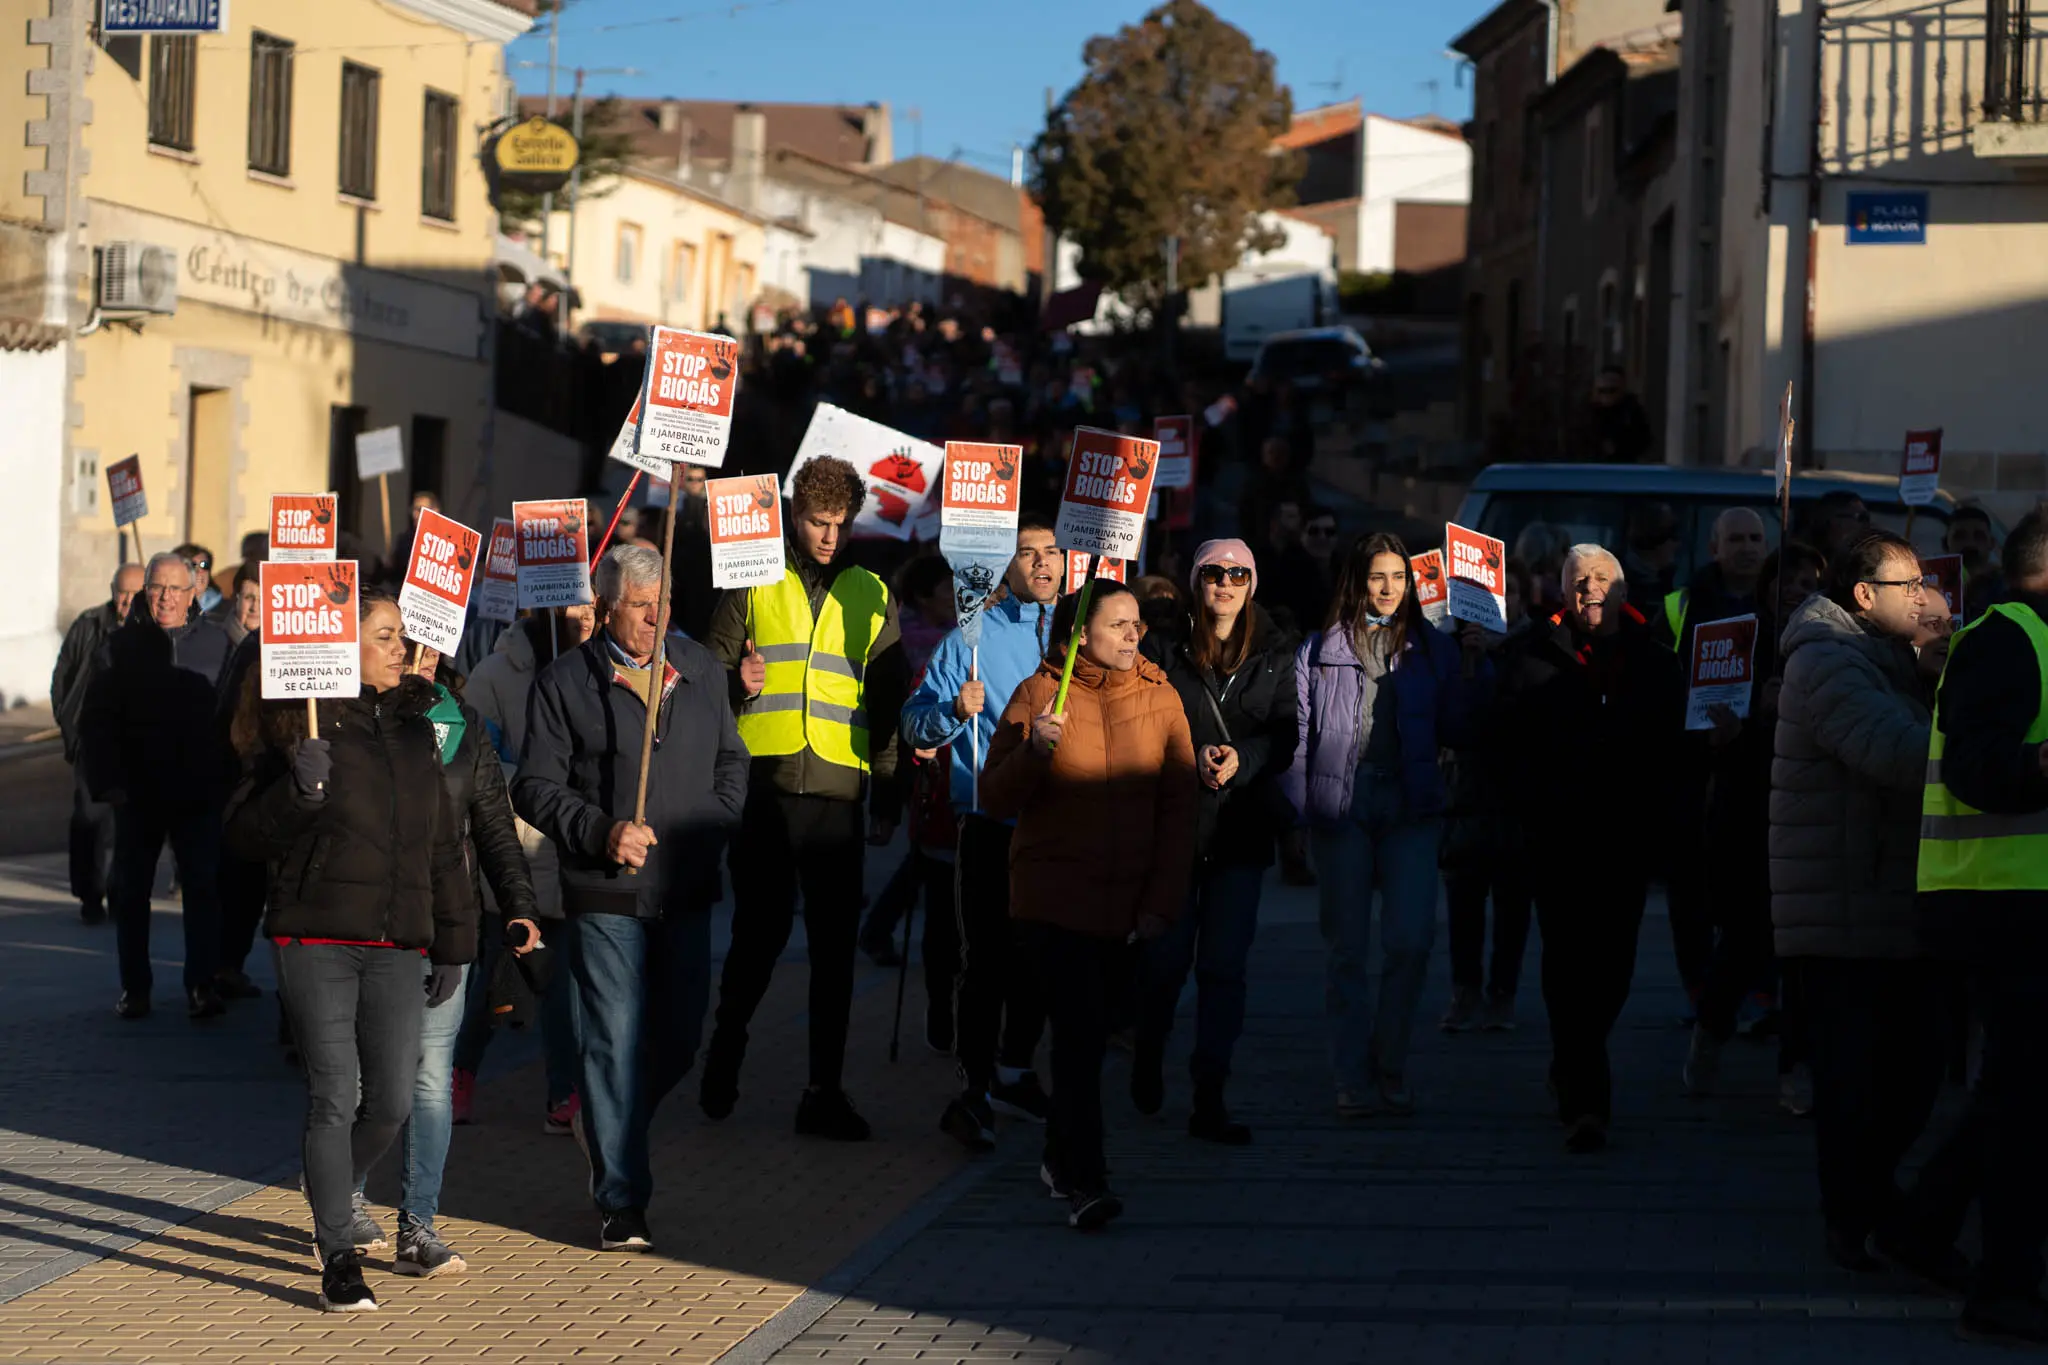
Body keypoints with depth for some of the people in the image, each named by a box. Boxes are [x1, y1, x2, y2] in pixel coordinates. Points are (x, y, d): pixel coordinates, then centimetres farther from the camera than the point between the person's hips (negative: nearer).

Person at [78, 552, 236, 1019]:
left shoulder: (215, 642, 3)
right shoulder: (121, 645, 2)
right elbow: (95, 720, 2)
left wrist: (224, 776, -6)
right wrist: (107, 782, -7)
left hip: (199, 791, -1)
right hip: (138, 790, 1)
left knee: (203, 887, -2)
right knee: (129, 890, 6)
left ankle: (201, 984, 5)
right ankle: (134, 986, 16)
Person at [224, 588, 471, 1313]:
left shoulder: (414, 729, 14)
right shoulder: (299, 727, -2)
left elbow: (443, 844, 19)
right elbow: (244, 834, -4)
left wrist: (453, 945, 17)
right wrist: (296, 794, -22)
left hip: (396, 946, 5)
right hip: (317, 939, -5)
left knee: (392, 1101, 2)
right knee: (334, 1097, -7)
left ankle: (338, 1195, 32)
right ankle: (339, 1258, 2)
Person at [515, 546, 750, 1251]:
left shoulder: (700, 668, 11)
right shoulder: (564, 682, -2)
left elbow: (731, 762, 21)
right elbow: (536, 789, -3)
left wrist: (713, 826, 5)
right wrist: (602, 832, -16)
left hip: (686, 892, 5)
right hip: (606, 897, -4)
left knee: (680, 1040, 10)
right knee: (615, 1045, -5)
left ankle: (610, 1136, 37)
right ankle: (621, 1201, 2)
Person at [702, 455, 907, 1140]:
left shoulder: (872, 597, 13)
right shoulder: (755, 584, 9)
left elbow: (889, 700, 15)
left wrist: (887, 795, 9)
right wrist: (736, 683, -13)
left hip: (837, 791, 1)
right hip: (763, 782, -1)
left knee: (835, 943, -1)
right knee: (758, 930, 3)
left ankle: (825, 1091, 2)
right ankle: (725, 1053, 27)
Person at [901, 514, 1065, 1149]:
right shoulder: (974, 637, -2)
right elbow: (915, 725, -5)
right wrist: (956, 710, -23)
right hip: (991, 826, -4)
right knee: (986, 957, -5)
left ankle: (1015, 1072, 28)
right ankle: (974, 1090, 2)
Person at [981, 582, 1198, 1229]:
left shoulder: (1160, 698, 5)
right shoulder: (1038, 694, -1)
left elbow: (1179, 807, 6)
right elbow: (995, 799, -1)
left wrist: (1162, 902, 0)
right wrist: (1035, 749, -20)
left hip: (1126, 899, 3)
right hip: (1055, 892, -3)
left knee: (1089, 1030, 10)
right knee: (1081, 1030, -13)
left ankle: (1062, 1156, 29)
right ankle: (1083, 1181, -14)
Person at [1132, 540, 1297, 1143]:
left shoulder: (1275, 654, 8)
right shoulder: (1166, 647, 1)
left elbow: (1286, 734, 2)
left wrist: (1241, 759, -15)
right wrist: (1193, 757, -17)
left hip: (1241, 822, 1)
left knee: (1224, 964, -2)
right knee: (1166, 954, 3)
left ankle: (1209, 1100, 1)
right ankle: (1148, 1054, 33)